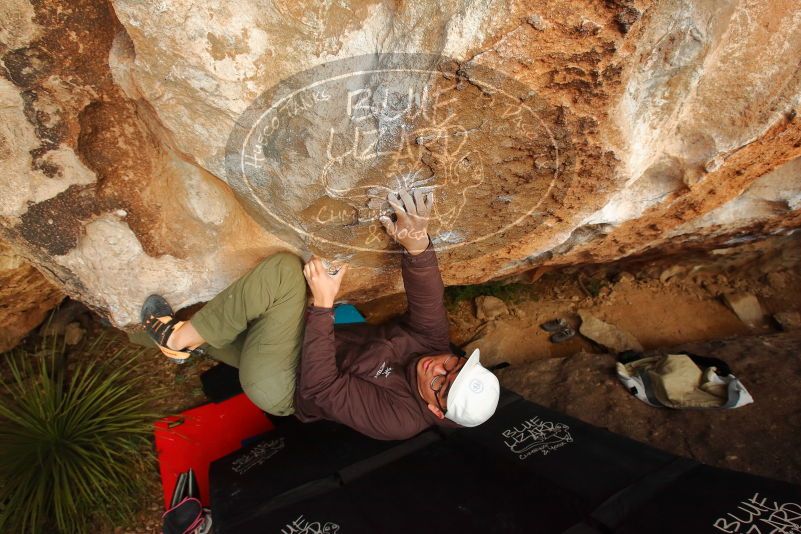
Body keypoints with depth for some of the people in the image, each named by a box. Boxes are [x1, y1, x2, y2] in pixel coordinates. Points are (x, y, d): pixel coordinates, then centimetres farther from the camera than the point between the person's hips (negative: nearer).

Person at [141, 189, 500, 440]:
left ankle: (180, 338, -13)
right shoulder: (434, 342, -10)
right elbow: (427, 299, -21)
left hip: (280, 390, -7)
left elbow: (320, 388, -28)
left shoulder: (399, 419, -27)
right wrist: (417, 244, -43)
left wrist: (323, 304, -32)